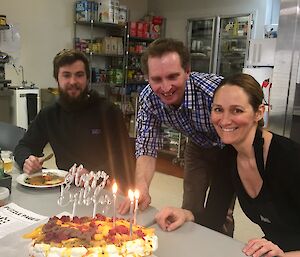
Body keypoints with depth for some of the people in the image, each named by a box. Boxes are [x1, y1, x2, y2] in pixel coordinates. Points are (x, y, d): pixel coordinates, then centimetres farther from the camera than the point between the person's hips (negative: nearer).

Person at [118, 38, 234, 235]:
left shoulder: (217, 89, -39)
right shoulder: (148, 98, -24)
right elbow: (147, 147, -21)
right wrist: (141, 188, -38)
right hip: (198, 146, 4)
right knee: (190, 209, 7)